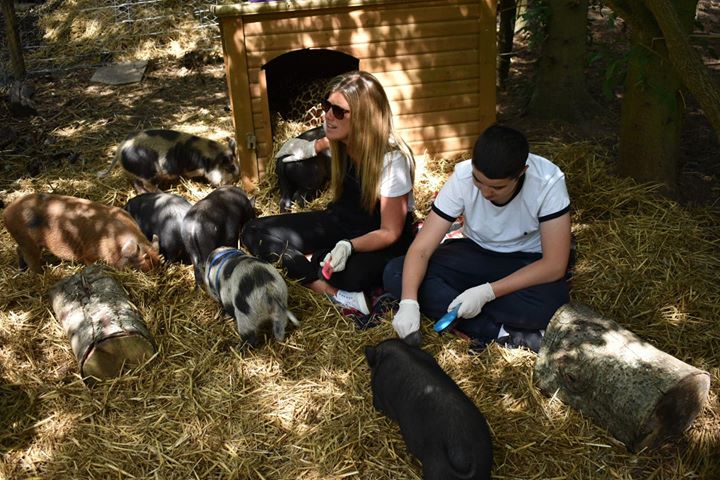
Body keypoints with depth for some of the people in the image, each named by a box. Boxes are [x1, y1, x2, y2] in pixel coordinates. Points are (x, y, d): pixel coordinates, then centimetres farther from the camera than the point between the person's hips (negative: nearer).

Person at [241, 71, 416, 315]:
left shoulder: (392, 158, -26)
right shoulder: (341, 137, -10)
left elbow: (390, 233, -21)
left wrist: (349, 247, -35)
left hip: (380, 241, -7)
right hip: (341, 221, 7)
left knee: (352, 272, -43)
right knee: (254, 233, -14)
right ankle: (341, 297, -27)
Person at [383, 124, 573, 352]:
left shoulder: (548, 181, -27)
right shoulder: (462, 176, -22)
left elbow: (554, 265, -23)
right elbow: (421, 248, -21)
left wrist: (487, 292, -31)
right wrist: (409, 302, -38)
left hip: (529, 263, -3)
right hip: (476, 253, 3)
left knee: (552, 303, -38)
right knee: (395, 274, -22)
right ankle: (504, 333, -23)